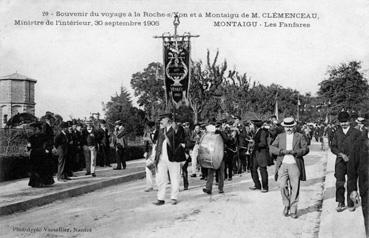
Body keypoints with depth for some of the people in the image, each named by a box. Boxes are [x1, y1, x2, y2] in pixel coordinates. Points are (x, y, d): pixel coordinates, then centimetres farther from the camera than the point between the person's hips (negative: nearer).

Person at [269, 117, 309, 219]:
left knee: (295, 188, -1)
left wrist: (294, 152, -16)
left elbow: (306, 149, 0)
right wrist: (282, 151, -11)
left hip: (295, 165, -1)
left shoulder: (300, 136, 9)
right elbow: (272, 148, 5)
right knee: (282, 186, -10)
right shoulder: (280, 136, 14)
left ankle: (293, 210, 9)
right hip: (282, 165, 1)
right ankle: (286, 205, 13)